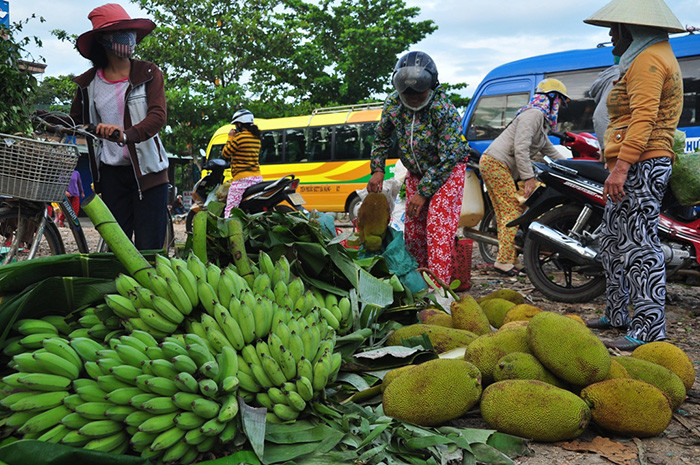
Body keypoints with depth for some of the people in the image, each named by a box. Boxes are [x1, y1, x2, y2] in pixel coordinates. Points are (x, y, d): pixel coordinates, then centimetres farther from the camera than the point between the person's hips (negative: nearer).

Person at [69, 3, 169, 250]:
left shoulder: (148, 73, -1)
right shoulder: (88, 82, 7)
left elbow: (158, 115, -15)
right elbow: (76, 120, 18)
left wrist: (126, 134, -33)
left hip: (147, 171, -2)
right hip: (111, 172, 3)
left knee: (149, 249, -6)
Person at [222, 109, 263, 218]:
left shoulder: (239, 137, -10)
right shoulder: (256, 137, 13)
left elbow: (225, 154, -3)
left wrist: (230, 137, 8)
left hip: (242, 179, -8)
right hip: (258, 177, 8)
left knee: (229, 211, -8)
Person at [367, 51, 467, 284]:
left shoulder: (444, 110, -27)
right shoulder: (393, 104, -10)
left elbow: (449, 157, -26)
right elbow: (382, 138, 9)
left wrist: (423, 192, -25)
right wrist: (378, 170, -4)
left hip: (446, 173, -5)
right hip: (415, 174, 6)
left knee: (438, 230, -18)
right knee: (413, 233, 5)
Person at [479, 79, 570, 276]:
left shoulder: (541, 119, 24)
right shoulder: (534, 114, -10)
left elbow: (549, 150, 31)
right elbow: (521, 148, -20)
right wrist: (528, 177, -21)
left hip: (492, 164, 11)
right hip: (496, 163, -11)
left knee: (505, 214, 8)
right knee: (514, 212, -12)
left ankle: (508, 259, 10)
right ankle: (504, 261, -12)